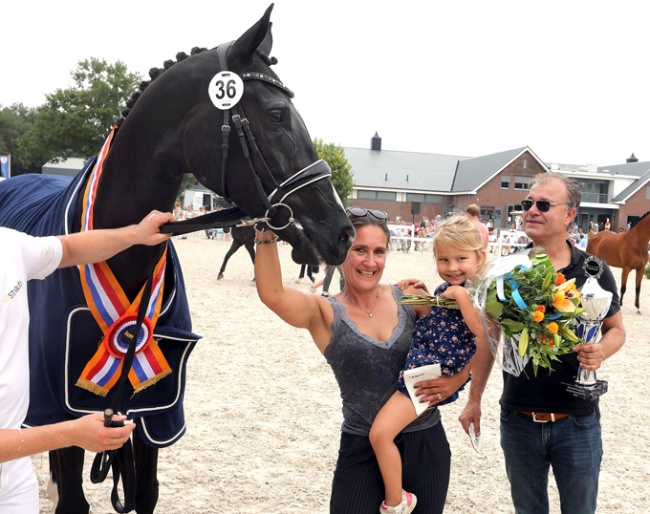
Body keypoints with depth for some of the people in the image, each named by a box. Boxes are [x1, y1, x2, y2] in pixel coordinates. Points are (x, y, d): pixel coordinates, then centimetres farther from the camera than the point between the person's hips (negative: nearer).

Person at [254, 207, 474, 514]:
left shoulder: (409, 299, -3)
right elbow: (271, 294, -28)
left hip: (426, 443, 3)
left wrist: (457, 379, -11)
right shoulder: (325, 314, -10)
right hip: (362, 451, -2)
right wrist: (267, 231, -36)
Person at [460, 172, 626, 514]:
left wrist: (601, 351, -19)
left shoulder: (593, 271, -9)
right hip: (519, 421, 1)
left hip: (577, 422, -1)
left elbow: (616, 329, 5)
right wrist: (474, 400, 5)